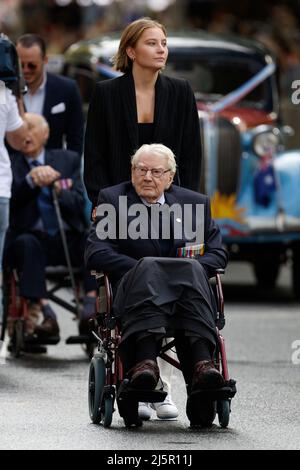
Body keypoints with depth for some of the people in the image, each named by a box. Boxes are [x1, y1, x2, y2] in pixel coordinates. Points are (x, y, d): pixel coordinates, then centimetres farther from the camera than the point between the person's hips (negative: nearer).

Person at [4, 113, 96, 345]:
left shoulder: (68, 159, 15)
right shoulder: (10, 164, 10)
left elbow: (79, 203, 5)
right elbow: (10, 201, -7)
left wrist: (58, 189, -15)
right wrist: (31, 180, -23)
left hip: (69, 238, 2)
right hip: (34, 237, -2)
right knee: (26, 243, -35)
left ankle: (91, 305, -43)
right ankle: (42, 309, -46)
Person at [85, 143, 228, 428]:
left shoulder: (195, 203, 20)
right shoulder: (112, 199, 13)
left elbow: (217, 253, 13)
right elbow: (96, 253, 0)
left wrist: (189, 270, -9)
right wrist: (144, 269, -12)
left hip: (189, 294, 2)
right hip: (133, 294, -2)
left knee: (192, 269, -33)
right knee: (148, 267, -36)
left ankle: (201, 364, -53)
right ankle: (144, 359, -57)